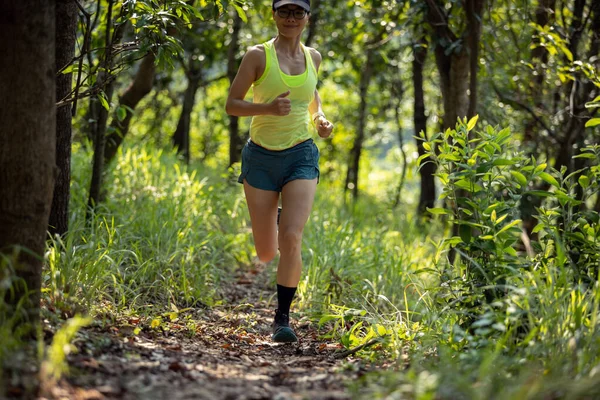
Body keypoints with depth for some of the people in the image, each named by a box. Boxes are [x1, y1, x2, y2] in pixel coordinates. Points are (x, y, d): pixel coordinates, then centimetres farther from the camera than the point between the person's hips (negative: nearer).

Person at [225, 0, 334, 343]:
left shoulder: (313, 57, 7)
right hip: (261, 157, -1)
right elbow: (232, 104, -5)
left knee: (291, 238, -18)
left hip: (301, 155, 1)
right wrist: (268, 107, -23)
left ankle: (283, 317, -5)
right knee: (266, 253, 7)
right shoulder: (258, 55, -5)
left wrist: (321, 118, 8)